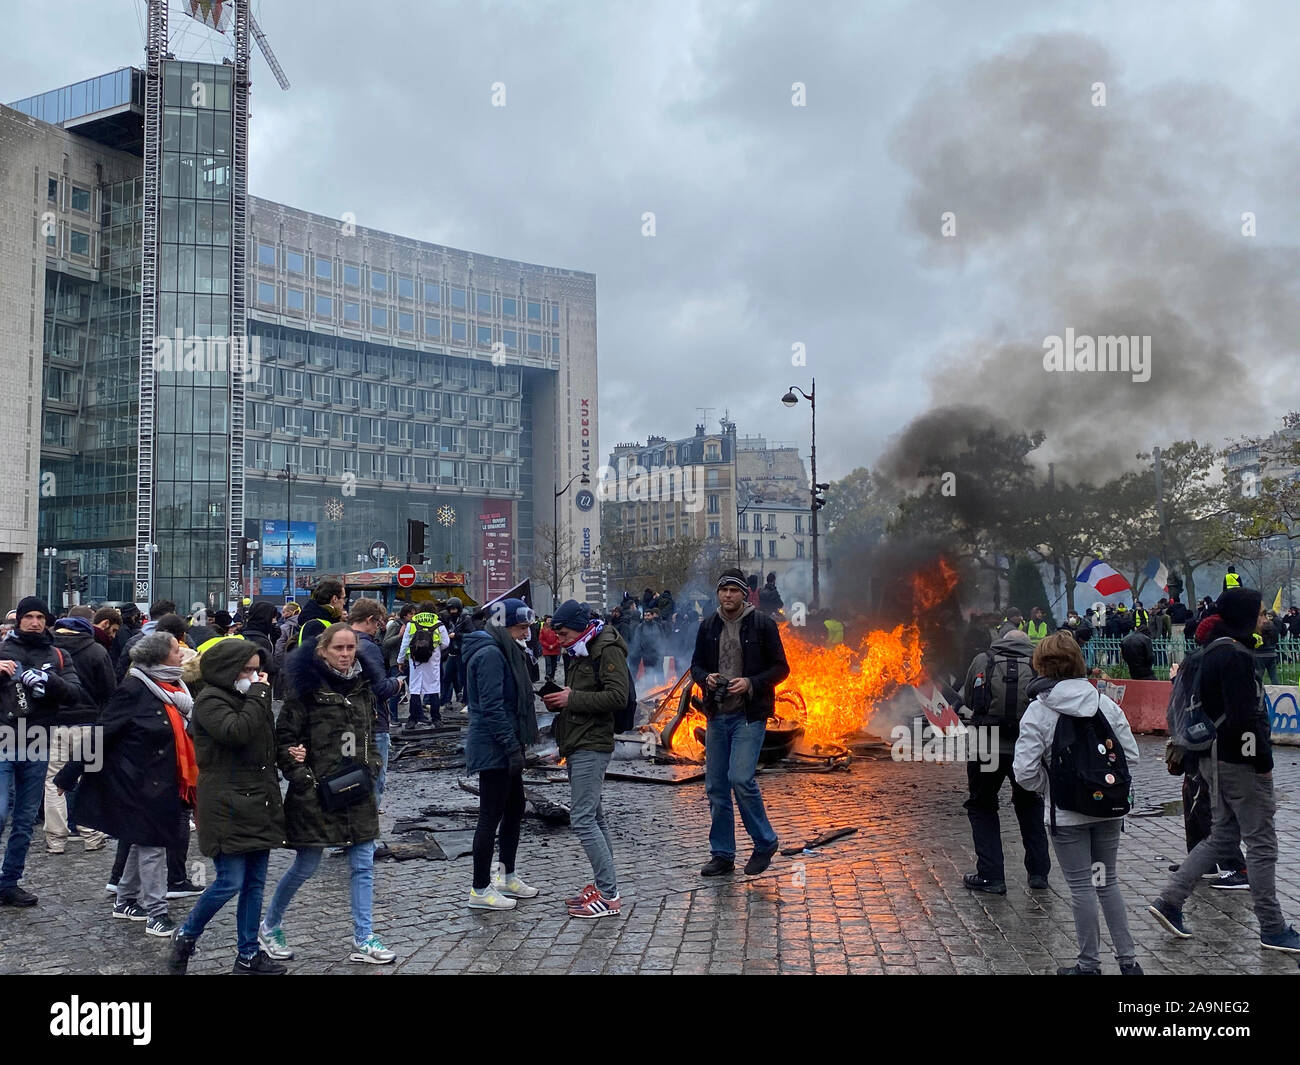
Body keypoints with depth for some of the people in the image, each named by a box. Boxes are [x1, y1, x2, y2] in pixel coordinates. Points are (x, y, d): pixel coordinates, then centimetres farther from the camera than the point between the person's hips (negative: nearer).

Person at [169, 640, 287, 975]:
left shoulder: (249, 698, 16)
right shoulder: (210, 700, -11)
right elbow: (237, 732, -27)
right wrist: (259, 694, -19)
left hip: (258, 805, 8)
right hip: (228, 806, -8)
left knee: (255, 883, 10)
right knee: (230, 882, -7)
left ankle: (248, 955, 18)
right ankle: (185, 937, 16)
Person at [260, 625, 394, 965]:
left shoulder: (362, 687, 9)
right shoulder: (306, 689, -10)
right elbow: (285, 739, -9)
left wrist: (371, 769, 6)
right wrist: (303, 780, -14)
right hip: (317, 793, -5)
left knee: (363, 865, 5)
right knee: (306, 866, 6)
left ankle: (363, 940, 13)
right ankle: (268, 928, 29)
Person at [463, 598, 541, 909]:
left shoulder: (505, 652, 16)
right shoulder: (490, 655, -17)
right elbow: (492, 707, -23)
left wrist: (517, 743, 18)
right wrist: (513, 747, -22)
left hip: (504, 747, 11)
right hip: (493, 748, -11)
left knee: (515, 808, 17)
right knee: (491, 817, -3)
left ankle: (507, 877, 30)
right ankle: (480, 890, 6)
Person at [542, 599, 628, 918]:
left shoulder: (607, 649, -13)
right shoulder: (577, 652, 17)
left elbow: (617, 696, -22)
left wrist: (572, 698, -20)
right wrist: (560, 699, 5)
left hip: (592, 745, -10)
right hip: (578, 745, 10)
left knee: (582, 819, -12)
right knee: (594, 818, 14)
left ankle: (609, 895, -8)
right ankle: (603, 885, 22)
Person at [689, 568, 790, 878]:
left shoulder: (762, 623, -4)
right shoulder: (707, 626, 8)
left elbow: (781, 667, -2)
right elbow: (696, 664, 16)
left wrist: (750, 683, -17)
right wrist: (705, 678, -6)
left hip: (749, 715, -5)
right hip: (717, 715, 5)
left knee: (741, 778, -16)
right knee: (715, 787, 7)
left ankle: (765, 842, 5)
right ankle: (722, 855, 19)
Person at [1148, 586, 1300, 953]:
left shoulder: (1217, 651, 12)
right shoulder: (1235, 655, -19)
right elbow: (1245, 716, -23)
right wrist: (1263, 761, -15)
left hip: (1220, 757, 10)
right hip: (1242, 761, -10)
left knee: (1221, 835, 16)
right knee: (1262, 843, 2)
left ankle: (1168, 900, 14)